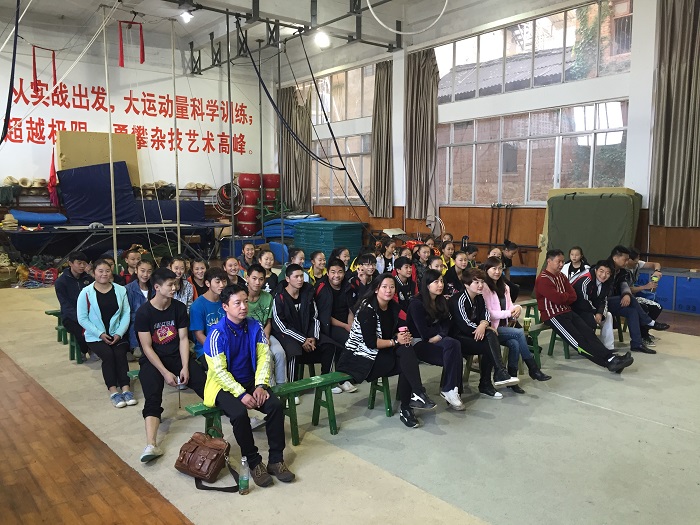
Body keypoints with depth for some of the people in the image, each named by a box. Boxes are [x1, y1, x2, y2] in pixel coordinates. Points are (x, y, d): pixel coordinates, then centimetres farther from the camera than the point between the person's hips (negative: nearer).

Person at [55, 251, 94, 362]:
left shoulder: (89, 278, 8)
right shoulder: (60, 282, -4)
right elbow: (66, 305, -11)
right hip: (70, 317, -3)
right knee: (82, 331, -33)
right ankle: (84, 351, 2)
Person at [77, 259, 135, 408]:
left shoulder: (120, 290, 3)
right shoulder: (86, 292, -4)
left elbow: (126, 314, 0)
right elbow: (82, 318, -5)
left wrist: (119, 333, -12)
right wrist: (100, 334, -13)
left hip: (116, 334, 2)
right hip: (95, 336, -1)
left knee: (120, 353, -26)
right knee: (108, 355, -27)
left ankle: (125, 389, -24)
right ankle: (113, 391, -23)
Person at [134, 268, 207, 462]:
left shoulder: (179, 308, 0)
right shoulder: (143, 312, -10)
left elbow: (183, 339, 0)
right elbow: (147, 347, -11)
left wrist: (185, 367, -13)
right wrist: (165, 372, -18)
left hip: (177, 355, 2)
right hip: (153, 360, -2)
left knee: (204, 384, -20)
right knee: (152, 398, -26)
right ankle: (151, 445, -38)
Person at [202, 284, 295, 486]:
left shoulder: (255, 327, -2)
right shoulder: (217, 333, -16)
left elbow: (264, 358, -2)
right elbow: (219, 370, -18)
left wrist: (260, 385, -16)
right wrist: (241, 394, -23)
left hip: (250, 382, 4)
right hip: (224, 386, -4)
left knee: (276, 405, -21)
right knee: (240, 413, -32)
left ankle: (276, 460, -7)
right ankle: (254, 462, -11)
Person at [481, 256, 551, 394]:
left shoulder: (504, 287, 18)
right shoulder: (484, 288, -8)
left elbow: (510, 306, 14)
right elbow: (488, 313, -14)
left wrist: (517, 308, -10)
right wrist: (509, 313, -18)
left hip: (504, 326, 7)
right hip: (491, 328, -6)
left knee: (514, 344, -26)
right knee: (520, 332, -26)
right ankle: (533, 370, -16)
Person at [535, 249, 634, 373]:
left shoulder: (561, 276, 17)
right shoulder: (543, 279, -12)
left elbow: (573, 296, 10)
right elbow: (557, 298, -22)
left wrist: (563, 297, -10)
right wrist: (567, 296, 0)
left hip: (567, 311, 9)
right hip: (553, 316, -8)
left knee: (588, 333, -11)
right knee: (578, 340, -17)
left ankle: (611, 358, -22)